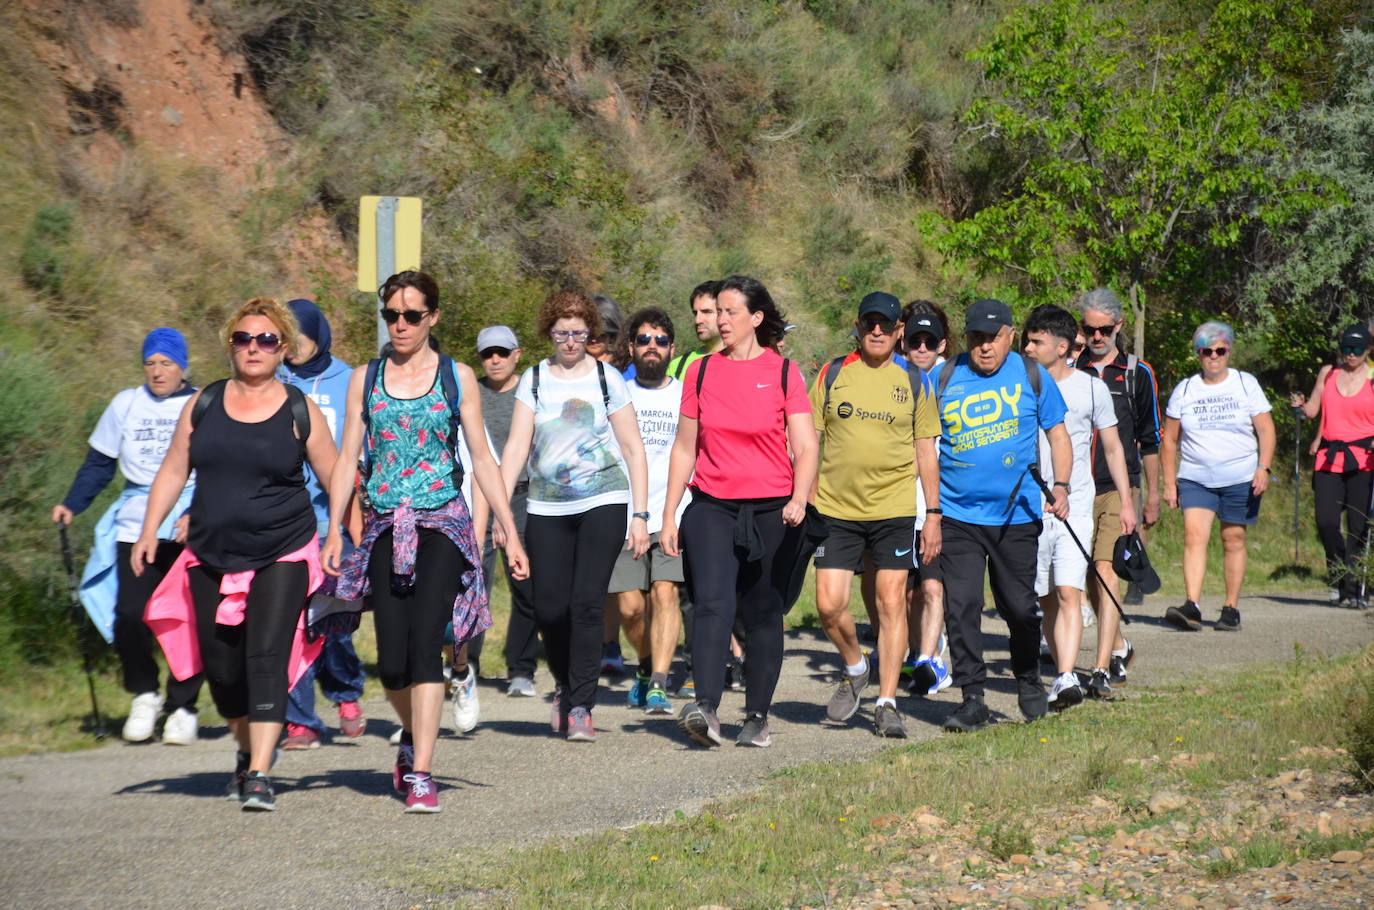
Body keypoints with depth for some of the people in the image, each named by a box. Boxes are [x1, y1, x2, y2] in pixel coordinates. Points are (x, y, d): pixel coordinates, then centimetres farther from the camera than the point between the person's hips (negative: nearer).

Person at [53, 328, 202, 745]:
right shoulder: (126, 405, 12)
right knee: (129, 614, -9)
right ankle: (144, 695, 13)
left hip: (188, 526, -2)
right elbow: (99, 463, 17)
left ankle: (182, 707, 10)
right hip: (135, 523, 2)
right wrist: (71, 504, 5)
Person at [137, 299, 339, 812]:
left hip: (282, 557, -3)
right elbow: (173, 471, 12)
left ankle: (259, 775, -19)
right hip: (211, 558, 3)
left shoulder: (300, 412, 0)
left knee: (266, 658, -16)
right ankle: (247, 751, 32)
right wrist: (149, 533, 3)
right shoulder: (203, 405, 7)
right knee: (221, 667, 6)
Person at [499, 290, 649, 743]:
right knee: (549, 608, -1)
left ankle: (580, 706, -4)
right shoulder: (534, 380, 7)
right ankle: (565, 686, 27)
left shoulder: (607, 379, 2)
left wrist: (640, 514, -1)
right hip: (547, 506, 2)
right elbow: (516, 446, 2)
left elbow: (633, 449, 4)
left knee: (586, 603, -13)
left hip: (602, 504, -2)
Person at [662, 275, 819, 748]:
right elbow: (684, 448, 13)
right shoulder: (701, 372, 8)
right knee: (712, 604, -17)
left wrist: (798, 500, -18)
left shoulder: (783, 372, 2)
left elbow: (805, 448, -1)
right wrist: (669, 514, 9)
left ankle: (757, 717, 16)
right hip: (712, 508, 1)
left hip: (770, 511, -1)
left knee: (763, 615, 5)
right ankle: (705, 708, -26)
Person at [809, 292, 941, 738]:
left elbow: (926, 450, 9)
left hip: (895, 508, -1)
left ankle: (886, 704, 3)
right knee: (829, 604, -5)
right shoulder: (832, 375, 5)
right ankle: (855, 669, 24)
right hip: (836, 508, 1)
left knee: (891, 602, -4)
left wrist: (934, 514, 4)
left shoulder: (914, 381, 6)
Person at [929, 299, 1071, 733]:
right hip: (958, 515, 0)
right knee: (961, 607, -7)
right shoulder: (942, 379, 1)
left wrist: (1060, 487, -3)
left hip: (1017, 514, 0)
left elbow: (1057, 433, 10)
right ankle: (973, 700, 0)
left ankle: (1028, 683, 31)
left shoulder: (1031, 375, 2)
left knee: (1019, 607, 7)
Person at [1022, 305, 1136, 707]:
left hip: (1076, 505, -2)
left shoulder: (1091, 388, 2)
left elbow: (1112, 448, 11)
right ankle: (1065, 671, 18)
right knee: (1045, 598, 6)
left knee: (1069, 593, -14)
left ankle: (1066, 680, -22)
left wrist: (1126, 502, 9)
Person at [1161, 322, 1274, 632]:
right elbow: (1169, 440, 10)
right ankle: (1191, 608, -24)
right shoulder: (1184, 390, 7)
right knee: (1194, 536, -15)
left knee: (1233, 540, 3)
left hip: (1240, 478, 0)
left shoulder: (1246, 384, 4)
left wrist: (1263, 469, -10)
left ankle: (1231, 609, 12)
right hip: (1195, 478, 1)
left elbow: (1266, 431, 3)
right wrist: (1169, 482, 4)